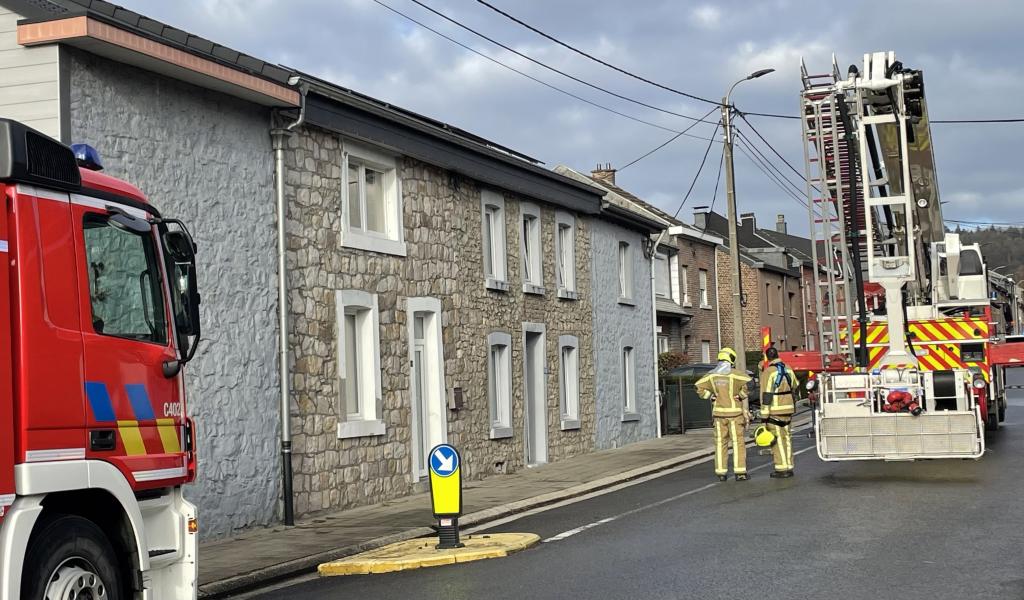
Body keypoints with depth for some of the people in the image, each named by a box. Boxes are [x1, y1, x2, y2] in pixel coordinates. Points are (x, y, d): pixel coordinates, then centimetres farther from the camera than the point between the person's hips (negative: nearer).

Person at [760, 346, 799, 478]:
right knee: (786, 438, 12)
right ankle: (789, 467, 15)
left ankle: (782, 468, -4)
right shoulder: (788, 369, 8)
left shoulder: (768, 372, -13)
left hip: (775, 411, -7)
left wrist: (764, 415, -14)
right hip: (788, 409, 7)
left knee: (778, 440, -3)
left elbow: (766, 395, -16)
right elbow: (795, 387, 21)